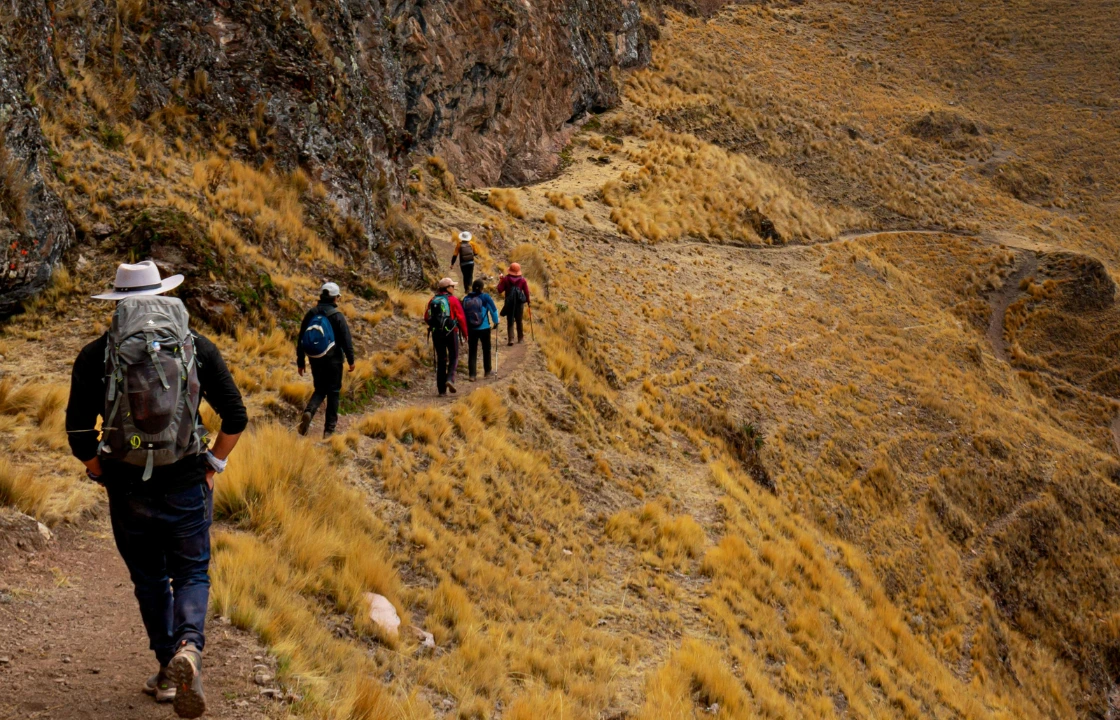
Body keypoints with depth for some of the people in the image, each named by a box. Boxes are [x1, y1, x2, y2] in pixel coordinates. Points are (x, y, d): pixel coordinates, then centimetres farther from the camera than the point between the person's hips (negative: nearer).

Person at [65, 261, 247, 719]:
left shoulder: (95, 356, -3)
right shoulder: (197, 347, -1)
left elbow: (79, 434, -4)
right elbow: (235, 417, -2)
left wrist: (101, 475, 11)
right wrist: (212, 466, 9)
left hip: (128, 489, 0)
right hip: (188, 485, 0)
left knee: (149, 579, 17)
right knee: (191, 574, 12)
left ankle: (167, 672, 23)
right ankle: (189, 647, -14)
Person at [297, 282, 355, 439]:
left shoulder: (311, 314, 3)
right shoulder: (337, 316, -10)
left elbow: (301, 339, 7)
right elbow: (346, 340, -11)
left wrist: (300, 362, 15)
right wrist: (351, 360, 0)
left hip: (315, 360, 4)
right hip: (333, 360, -4)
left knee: (319, 390, 17)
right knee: (333, 392, 8)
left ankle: (308, 412, -14)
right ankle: (329, 429, 10)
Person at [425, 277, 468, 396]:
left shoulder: (432, 300, 8)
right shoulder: (453, 300, -5)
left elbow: (426, 318, 10)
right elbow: (461, 318, -7)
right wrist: (464, 333, 3)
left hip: (436, 333, 4)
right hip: (451, 332, -4)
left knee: (441, 359, 10)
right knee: (453, 357, 9)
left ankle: (441, 389, 8)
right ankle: (450, 378, -16)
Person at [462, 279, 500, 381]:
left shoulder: (466, 299, 0)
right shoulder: (485, 297, -8)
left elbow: (462, 313, 6)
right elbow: (494, 310, -5)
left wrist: (465, 327, 17)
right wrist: (495, 322, 10)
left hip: (471, 329, 2)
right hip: (484, 328, -2)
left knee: (472, 351, 7)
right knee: (486, 350, 15)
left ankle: (472, 375, 2)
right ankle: (487, 372, 23)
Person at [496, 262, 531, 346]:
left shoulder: (505, 279, -6)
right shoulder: (522, 280, -3)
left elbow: (499, 290, -7)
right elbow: (526, 292, -1)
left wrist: (501, 280, 5)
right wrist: (528, 301, 13)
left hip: (509, 303, -1)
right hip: (520, 303, 1)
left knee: (510, 322, 2)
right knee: (519, 321, 15)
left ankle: (511, 339, -10)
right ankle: (520, 338, 24)